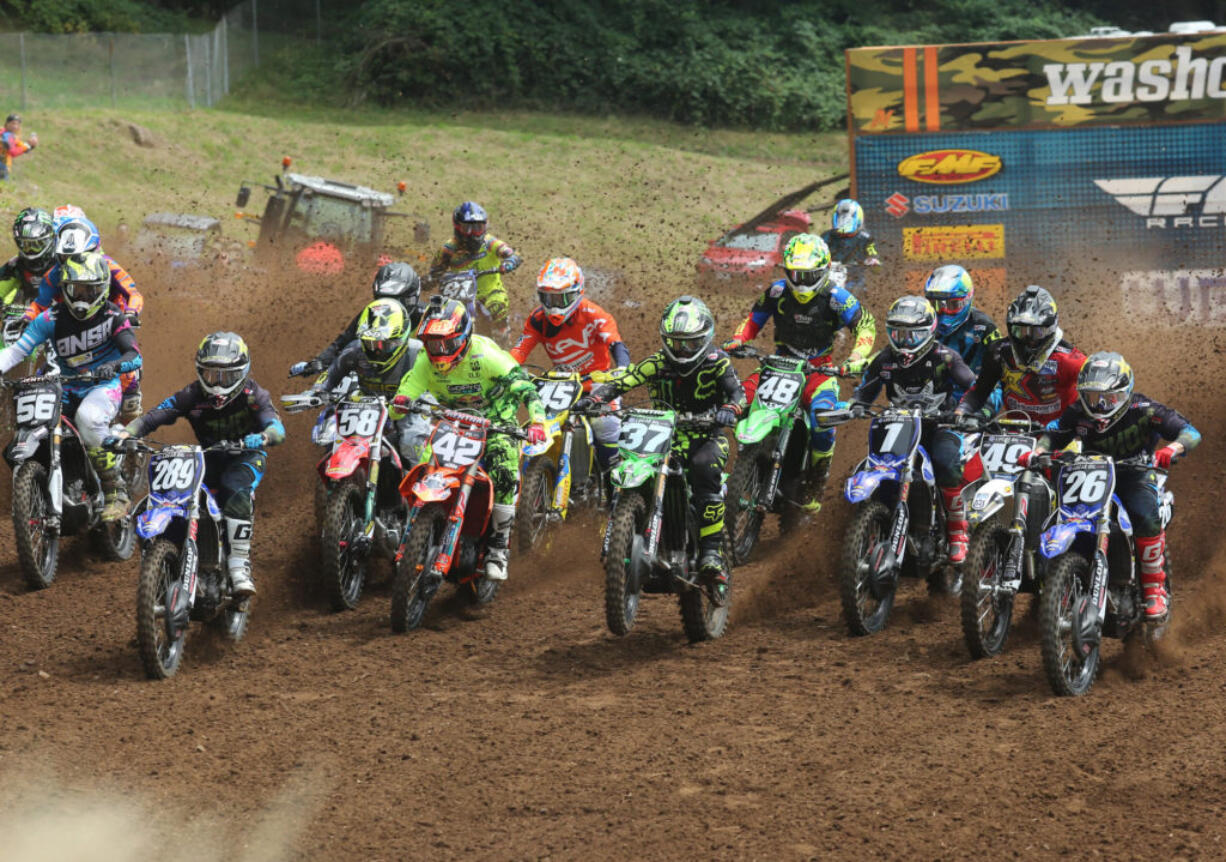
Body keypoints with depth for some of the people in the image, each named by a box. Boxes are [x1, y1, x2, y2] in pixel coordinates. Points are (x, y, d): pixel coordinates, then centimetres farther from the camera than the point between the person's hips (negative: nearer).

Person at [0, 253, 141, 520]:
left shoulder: (112, 316, -6)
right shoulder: (52, 318, -2)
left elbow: (134, 355, -18)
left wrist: (113, 366, -40)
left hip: (104, 387, -4)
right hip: (65, 389, 4)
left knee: (88, 417, -37)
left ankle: (116, 494, -27)